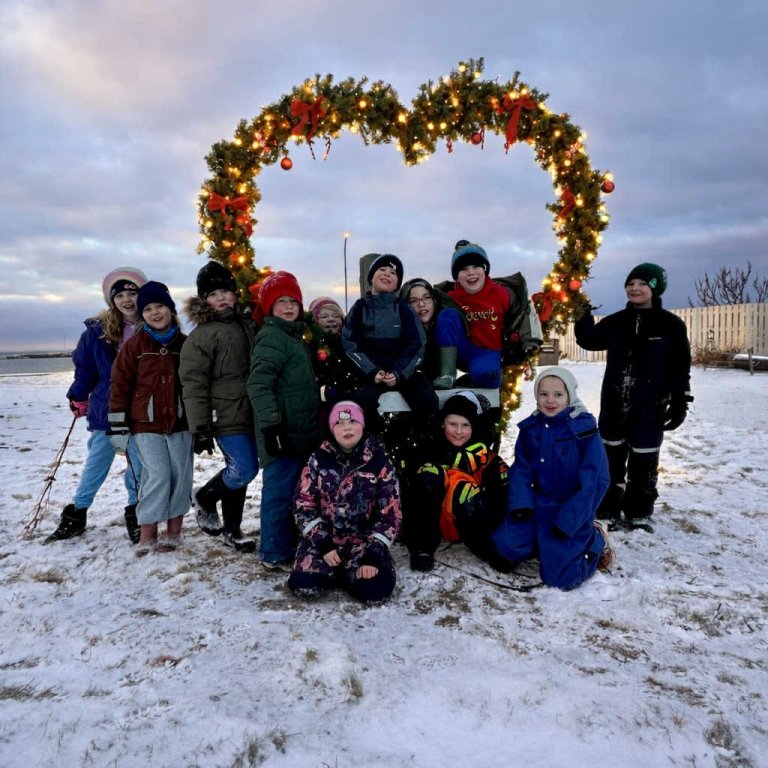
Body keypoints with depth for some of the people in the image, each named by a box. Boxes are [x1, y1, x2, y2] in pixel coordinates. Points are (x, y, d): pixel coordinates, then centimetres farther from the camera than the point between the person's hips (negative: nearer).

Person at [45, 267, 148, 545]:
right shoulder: (97, 331, -3)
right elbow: (84, 368, 6)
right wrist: (79, 400, 10)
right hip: (105, 412, 1)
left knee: (139, 467, 10)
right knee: (95, 465, 13)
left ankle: (135, 514, 28)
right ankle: (75, 514, 28)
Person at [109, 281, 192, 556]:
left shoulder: (186, 345, 5)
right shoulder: (134, 345, -1)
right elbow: (120, 385, -2)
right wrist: (118, 427, -5)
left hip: (180, 423, 3)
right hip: (146, 424, -2)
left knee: (181, 476, 6)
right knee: (157, 476, -8)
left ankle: (173, 532, 21)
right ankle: (147, 536, 6)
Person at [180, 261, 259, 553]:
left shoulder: (246, 324, 12)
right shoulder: (201, 335, -9)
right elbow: (194, 385, -12)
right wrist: (200, 428, -17)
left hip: (250, 414, 7)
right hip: (226, 417, -6)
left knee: (239, 472, 12)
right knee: (244, 470, -9)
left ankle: (231, 530, 26)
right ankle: (204, 498, 19)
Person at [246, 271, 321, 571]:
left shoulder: (293, 336, 19)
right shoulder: (271, 337, -12)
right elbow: (258, 384, -22)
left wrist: (314, 427, 28)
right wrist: (270, 423, -29)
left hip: (300, 432, 10)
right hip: (283, 433, -10)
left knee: (292, 492, 18)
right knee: (280, 492, -3)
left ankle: (288, 545, 31)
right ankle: (276, 554, 8)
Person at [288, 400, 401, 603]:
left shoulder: (379, 463, -5)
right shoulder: (319, 460, -3)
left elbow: (389, 514, -6)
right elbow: (304, 507, -3)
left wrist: (373, 555, -16)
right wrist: (324, 546, -14)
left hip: (364, 541, 0)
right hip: (323, 538, 1)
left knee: (376, 589, -24)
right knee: (304, 585, -23)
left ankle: (345, 571, 10)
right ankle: (333, 569, 11)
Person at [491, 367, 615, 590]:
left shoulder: (585, 430, -13)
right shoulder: (530, 428, 1)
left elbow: (595, 480, -13)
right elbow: (521, 469, 3)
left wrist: (568, 520, -19)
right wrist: (520, 503, -15)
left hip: (570, 513, -4)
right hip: (537, 505, 4)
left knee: (559, 577, -9)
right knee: (506, 544, -15)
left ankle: (595, 542, 19)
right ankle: (546, 544, 15)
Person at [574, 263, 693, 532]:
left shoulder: (671, 325, -6)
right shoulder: (615, 322, 5)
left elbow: (680, 369, -5)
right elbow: (589, 340, 10)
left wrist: (680, 403, -7)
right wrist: (582, 314, -2)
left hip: (649, 407, -3)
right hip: (614, 404, 4)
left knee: (643, 462, 7)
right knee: (611, 457, 12)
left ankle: (638, 514, 23)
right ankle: (607, 510, 25)